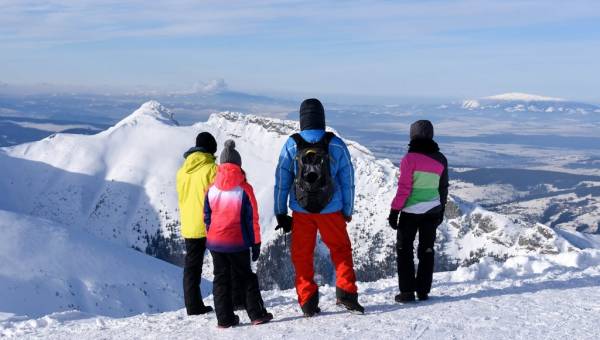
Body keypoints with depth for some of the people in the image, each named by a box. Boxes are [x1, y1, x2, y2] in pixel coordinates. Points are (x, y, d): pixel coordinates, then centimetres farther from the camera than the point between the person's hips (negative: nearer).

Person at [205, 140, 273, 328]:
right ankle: (257, 314, 8)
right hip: (238, 243, -2)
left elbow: (207, 218, 8)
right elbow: (252, 219, -7)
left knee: (221, 279, 10)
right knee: (246, 277, 10)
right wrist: (256, 243, 0)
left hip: (215, 242, 2)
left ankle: (224, 318, 9)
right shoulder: (244, 189, -9)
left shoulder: (211, 190, 1)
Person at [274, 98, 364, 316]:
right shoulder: (336, 145, -7)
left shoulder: (291, 145, -7)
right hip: (331, 211, 0)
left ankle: (308, 303, 14)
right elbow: (347, 181, -1)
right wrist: (348, 211, 10)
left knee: (302, 255, 12)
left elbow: (281, 182, -3)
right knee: (341, 250, 16)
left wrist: (280, 213, 6)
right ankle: (346, 294, 8)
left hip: (301, 211, 0)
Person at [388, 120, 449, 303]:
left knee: (404, 249, 7)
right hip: (432, 211, 5)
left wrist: (394, 211, -8)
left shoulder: (410, 158, -13)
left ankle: (407, 291, 3)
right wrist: (441, 210, 22)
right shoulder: (440, 159, 4)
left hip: (411, 211, -5)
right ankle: (423, 291, 14)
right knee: (426, 250, 13)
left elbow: (404, 189, -14)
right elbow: (443, 188, 11)